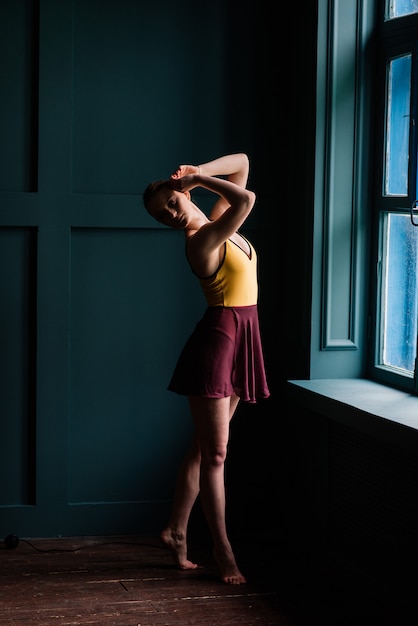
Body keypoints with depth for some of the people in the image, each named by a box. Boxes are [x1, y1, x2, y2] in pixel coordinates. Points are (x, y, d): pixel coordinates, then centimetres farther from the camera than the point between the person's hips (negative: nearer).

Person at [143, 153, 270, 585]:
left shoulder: (216, 218, 10)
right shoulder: (201, 241, -17)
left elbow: (242, 163, 17)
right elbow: (247, 199, -28)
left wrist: (199, 175, 4)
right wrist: (199, 180, -17)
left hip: (240, 337, 9)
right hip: (218, 337, -9)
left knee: (204, 448, 11)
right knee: (214, 452, -3)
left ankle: (176, 531, 19)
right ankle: (222, 548, 3)